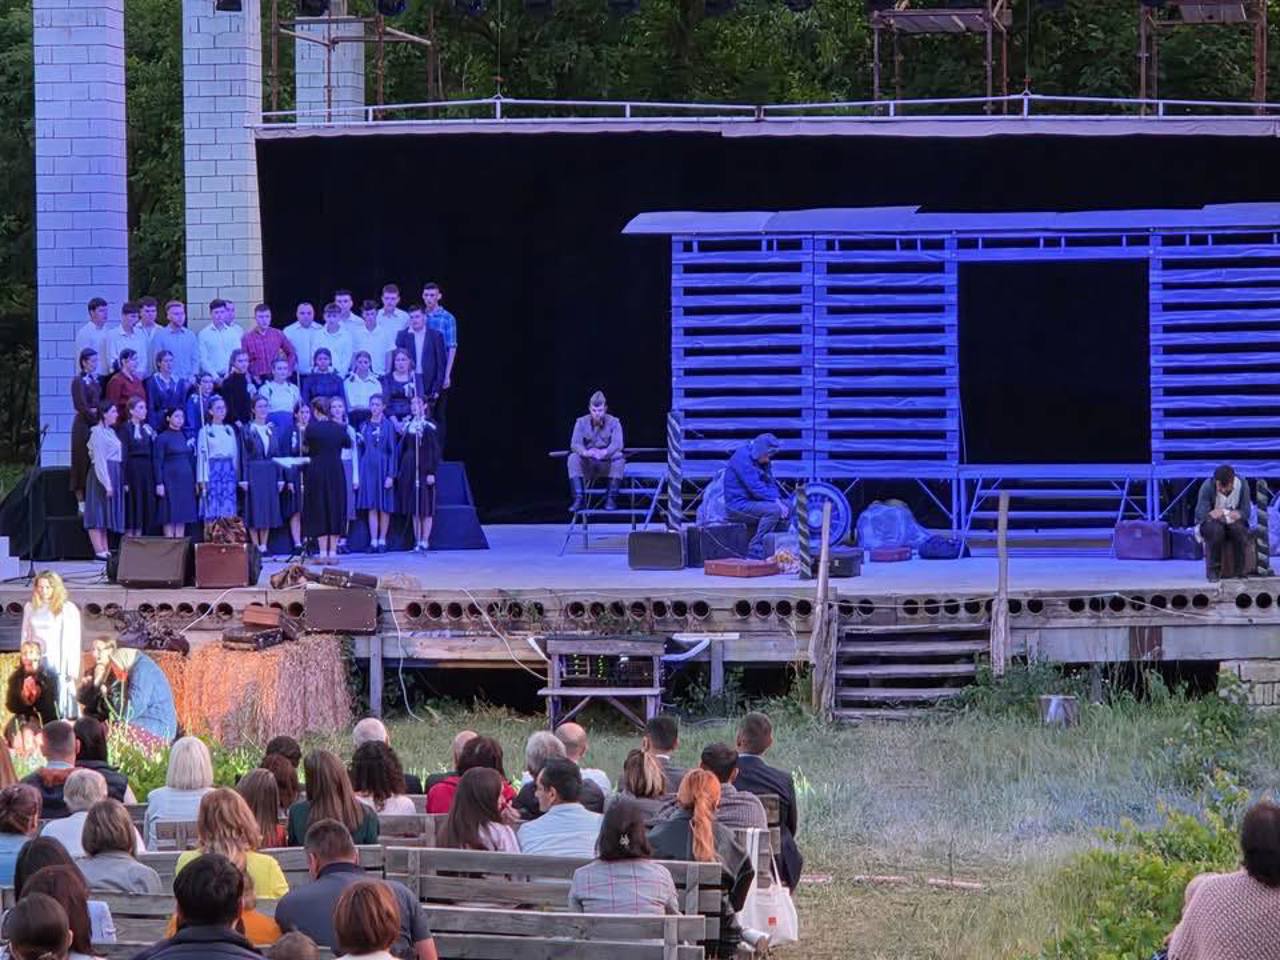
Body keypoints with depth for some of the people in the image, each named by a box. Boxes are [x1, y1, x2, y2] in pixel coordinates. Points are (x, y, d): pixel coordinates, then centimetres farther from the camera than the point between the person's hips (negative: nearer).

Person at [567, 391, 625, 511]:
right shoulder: (581, 422, -2)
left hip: (608, 464, -1)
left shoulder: (614, 422, -5)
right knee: (573, 457, -28)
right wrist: (585, 452, -39)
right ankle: (579, 498, -28)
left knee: (618, 456, -32)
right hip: (588, 465, 1)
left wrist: (605, 452, -43)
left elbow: (617, 444, -20)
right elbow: (575, 444, -15)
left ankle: (611, 499, -27)